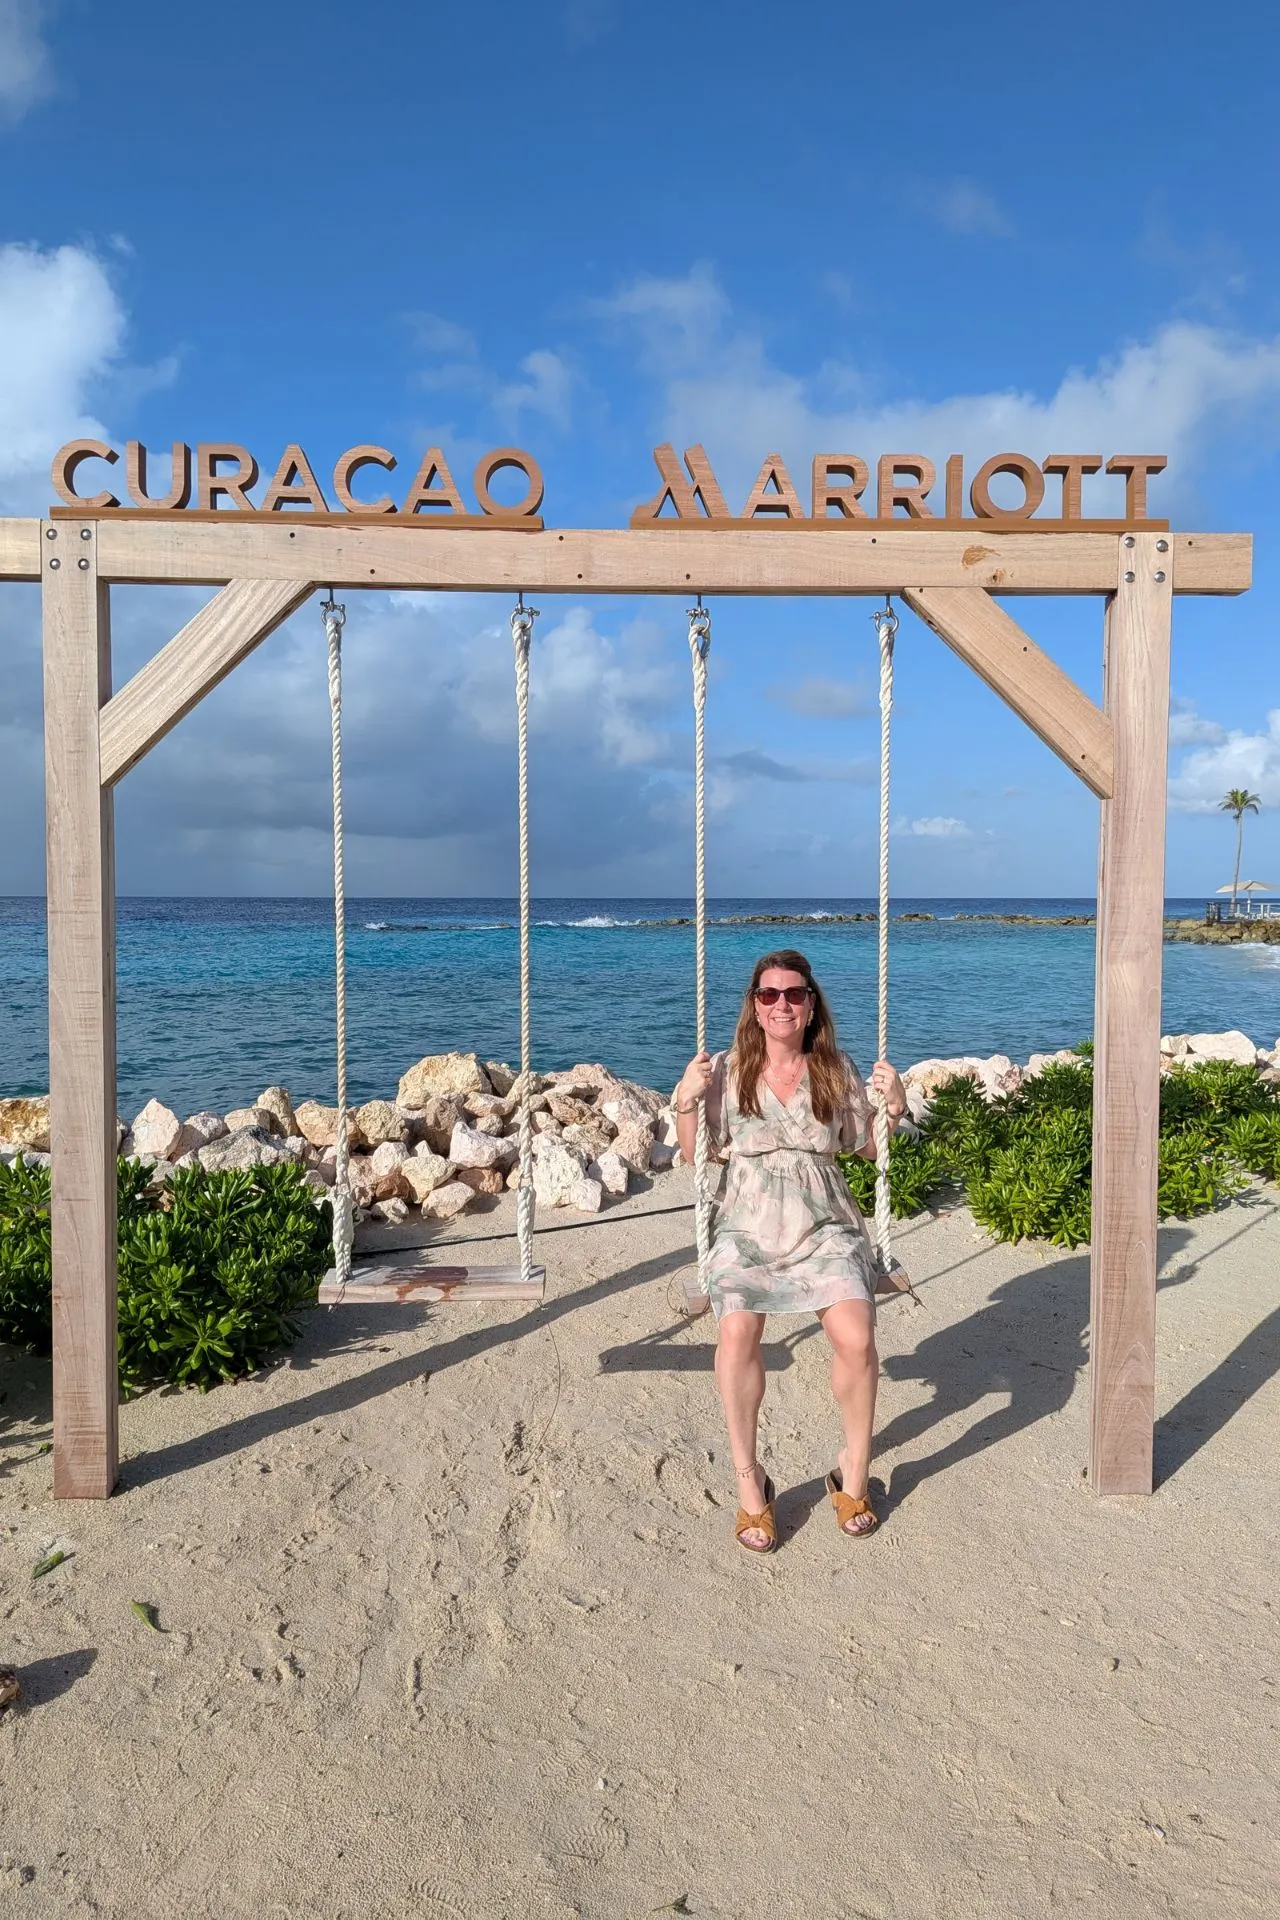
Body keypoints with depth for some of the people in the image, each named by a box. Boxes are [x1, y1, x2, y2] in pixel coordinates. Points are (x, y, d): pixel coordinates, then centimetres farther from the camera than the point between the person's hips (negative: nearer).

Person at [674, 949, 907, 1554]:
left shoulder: (837, 1071, 6)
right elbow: (695, 1155, 6)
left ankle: (855, 1468, 5)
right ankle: (748, 1479, -8)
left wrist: (894, 1107, -2)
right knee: (737, 1331, -28)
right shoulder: (726, 1071, 3)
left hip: (824, 1226, 1)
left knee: (856, 1337, -23)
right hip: (747, 1228, -1)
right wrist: (686, 1101, -9)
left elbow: (868, 1149, 15)